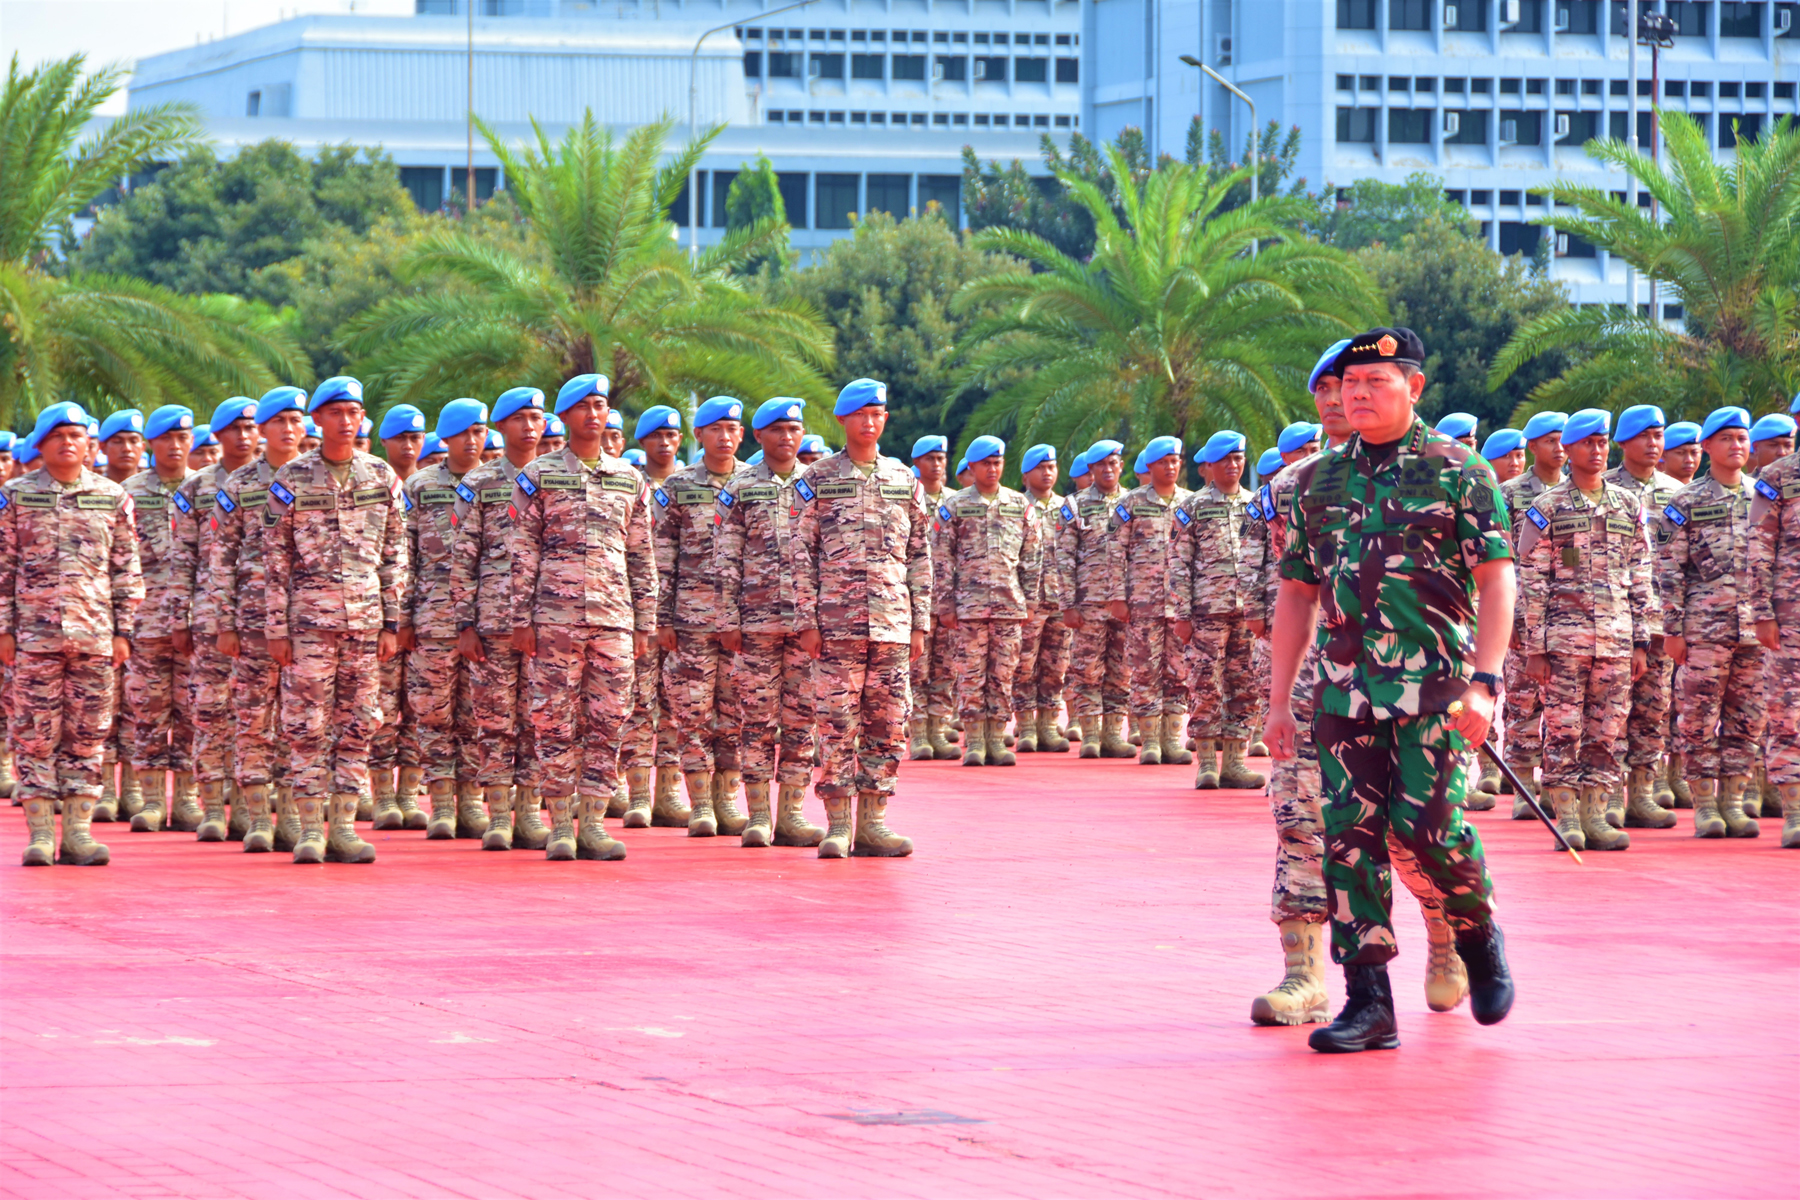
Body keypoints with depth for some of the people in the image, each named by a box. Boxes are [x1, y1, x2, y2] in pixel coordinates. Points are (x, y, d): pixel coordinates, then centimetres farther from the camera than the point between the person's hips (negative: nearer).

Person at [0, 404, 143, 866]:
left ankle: (78, 832, 6)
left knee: (87, 733, 2)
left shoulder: (113, 498, 8)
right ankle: (40, 833, 1)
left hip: (95, 634, 1)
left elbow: (127, 570, 10)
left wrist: (123, 631, 4)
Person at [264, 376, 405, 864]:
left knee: (358, 725, 3)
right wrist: (277, 629, -4)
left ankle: (344, 828, 8)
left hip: (366, 619, 2)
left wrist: (392, 623, 4)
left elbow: (395, 555, 9)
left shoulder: (382, 477, 7)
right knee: (307, 726, -2)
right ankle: (311, 828, 3)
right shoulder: (292, 479, 1)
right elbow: (275, 559, 1)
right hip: (309, 617, -2)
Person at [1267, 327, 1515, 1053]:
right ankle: (1368, 1002, 1)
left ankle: (1479, 936, 17)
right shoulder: (1317, 481, 14)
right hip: (1345, 686, 4)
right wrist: (1279, 700, 13)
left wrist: (1483, 681, -14)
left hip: (1433, 684, -4)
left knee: (1424, 822, -13)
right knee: (1349, 833, -2)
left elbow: (1497, 580, -4)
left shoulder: (1459, 472, 1)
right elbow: (1295, 592, 18)